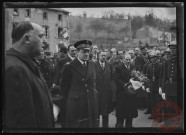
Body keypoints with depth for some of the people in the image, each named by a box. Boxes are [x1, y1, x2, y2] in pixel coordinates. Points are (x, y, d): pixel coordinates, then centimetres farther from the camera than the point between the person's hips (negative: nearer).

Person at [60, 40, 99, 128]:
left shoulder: (92, 65, 10)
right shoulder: (69, 66, -6)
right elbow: (63, 87, 1)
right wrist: (69, 100, 4)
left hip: (91, 105, 4)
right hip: (75, 104, -4)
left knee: (91, 124, 5)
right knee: (76, 125, 1)